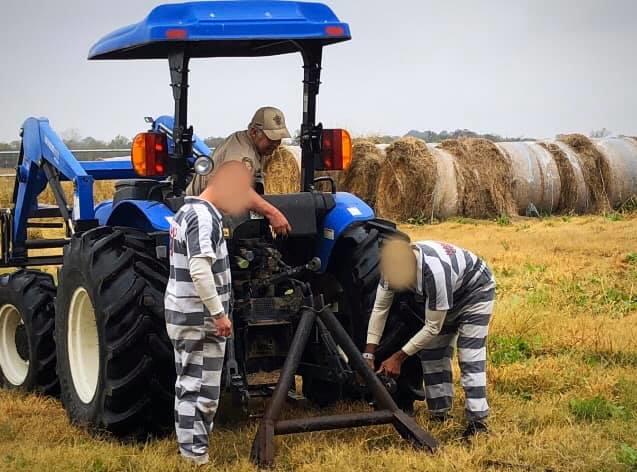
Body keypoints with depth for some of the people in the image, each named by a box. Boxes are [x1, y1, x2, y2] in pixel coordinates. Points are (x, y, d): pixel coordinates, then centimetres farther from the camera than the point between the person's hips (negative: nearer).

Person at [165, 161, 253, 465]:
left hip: (182, 316, 10)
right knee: (202, 392, -4)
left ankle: (189, 449, 24)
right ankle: (197, 457, 1)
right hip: (199, 321, -10)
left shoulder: (187, 211, 14)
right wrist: (219, 313, -23)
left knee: (189, 387, 16)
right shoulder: (205, 217, -19)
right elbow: (200, 271, -28)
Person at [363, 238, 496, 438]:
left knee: (470, 358, -17)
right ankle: (439, 414, 10)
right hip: (449, 294, 7)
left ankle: (477, 421, -18)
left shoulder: (435, 271, -44)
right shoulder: (394, 264, -24)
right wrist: (368, 354, -15)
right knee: (432, 351, 1)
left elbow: (433, 327, -32)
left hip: (475, 292, -7)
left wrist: (399, 357, -26)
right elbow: (380, 307, -12)